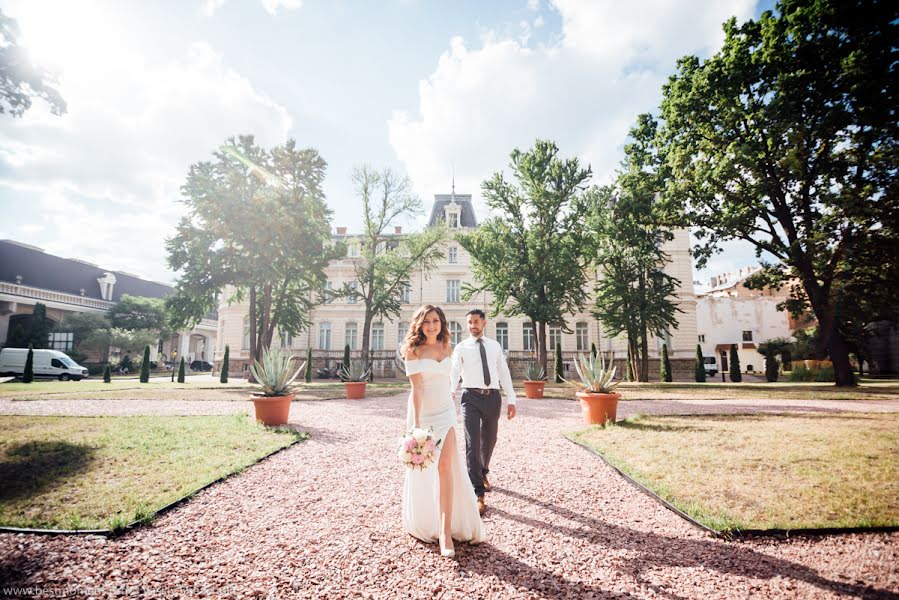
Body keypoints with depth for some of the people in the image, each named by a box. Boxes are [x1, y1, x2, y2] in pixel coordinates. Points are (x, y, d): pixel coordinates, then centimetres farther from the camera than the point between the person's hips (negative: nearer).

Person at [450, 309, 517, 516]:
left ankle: (483, 473, 46)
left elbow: (504, 373, 9)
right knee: (472, 444, -10)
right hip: (471, 397, -3)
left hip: (493, 397, 3)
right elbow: (454, 372, -11)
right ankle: (478, 494, -4)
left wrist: (511, 400, 4)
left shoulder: (495, 346, 10)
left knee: (489, 441, 18)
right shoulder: (461, 348, 2)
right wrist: (451, 393, -31)